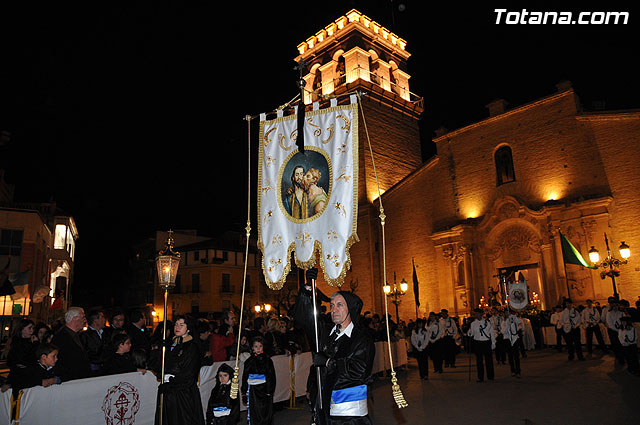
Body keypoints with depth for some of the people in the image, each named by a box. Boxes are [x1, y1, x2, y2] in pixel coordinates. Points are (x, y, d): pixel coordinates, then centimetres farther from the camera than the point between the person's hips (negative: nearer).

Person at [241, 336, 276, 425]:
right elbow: (245, 378, 7)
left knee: (266, 414, 3)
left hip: (265, 390, 0)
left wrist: (270, 391, -6)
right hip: (253, 391, 0)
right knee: (253, 415, -2)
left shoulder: (267, 360, 2)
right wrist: (244, 394, 4)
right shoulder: (249, 361, 4)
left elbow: (272, 377, 3)